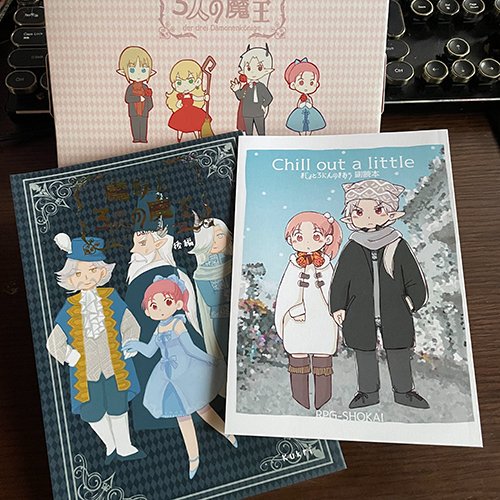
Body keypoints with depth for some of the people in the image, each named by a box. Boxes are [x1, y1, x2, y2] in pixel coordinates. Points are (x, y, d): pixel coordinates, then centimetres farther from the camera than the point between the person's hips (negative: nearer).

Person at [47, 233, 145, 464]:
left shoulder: (111, 299, -6)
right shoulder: (70, 308, -5)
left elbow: (131, 326, 2)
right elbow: (55, 343, 1)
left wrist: (127, 349, -6)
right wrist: (71, 357, -8)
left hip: (115, 366, -1)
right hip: (86, 371, 1)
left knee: (118, 407, 12)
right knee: (93, 412, 11)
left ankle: (124, 448, 31)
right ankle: (110, 446, 35)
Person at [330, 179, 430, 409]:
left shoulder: (398, 245, -4)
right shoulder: (352, 249, -4)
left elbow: (414, 278, 4)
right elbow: (340, 281, 1)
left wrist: (413, 300, -2)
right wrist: (338, 307, -2)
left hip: (395, 313, 0)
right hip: (360, 315, 0)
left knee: (399, 353, 11)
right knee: (364, 352, 11)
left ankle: (403, 390, 29)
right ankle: (368, 391, 27)